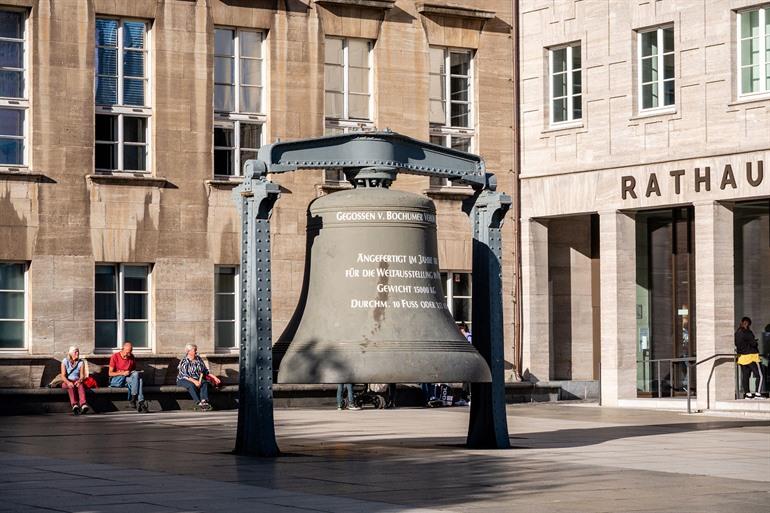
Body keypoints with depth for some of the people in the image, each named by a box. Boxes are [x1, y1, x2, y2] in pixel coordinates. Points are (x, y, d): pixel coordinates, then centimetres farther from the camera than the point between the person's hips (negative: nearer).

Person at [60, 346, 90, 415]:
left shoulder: (81, 362, 5)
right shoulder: (65, 362, -1)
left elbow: (82, 376, -4)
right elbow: (63, 376, -9)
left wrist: (79, 381, -27)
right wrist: (68, 382, -29)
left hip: (77, 381, 1)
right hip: (66, 382, -1)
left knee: (81, 385, -35)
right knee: (71, 386, -37)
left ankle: (83, 404, -60)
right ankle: (75, 405, -58)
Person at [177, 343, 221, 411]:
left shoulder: (199, 359, 8)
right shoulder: (184, 362, -8)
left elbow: (206, 371, 14)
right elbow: (185, 375, -17)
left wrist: (214, 377, 3)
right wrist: (194, 381, -30)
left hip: (196, 379, 4)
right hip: (184, 380, -4)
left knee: (205, 383, -27)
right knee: (191, 385, -37)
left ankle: (204, 401, -48)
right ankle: (199, 403, -49)